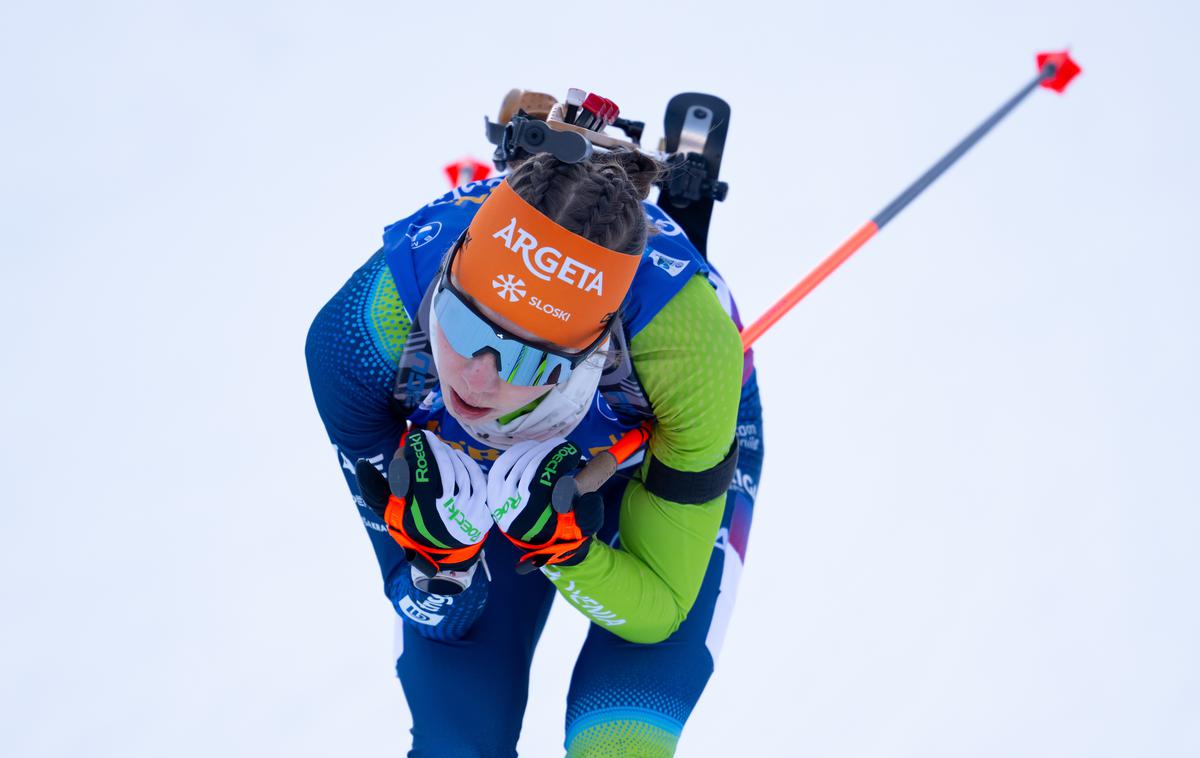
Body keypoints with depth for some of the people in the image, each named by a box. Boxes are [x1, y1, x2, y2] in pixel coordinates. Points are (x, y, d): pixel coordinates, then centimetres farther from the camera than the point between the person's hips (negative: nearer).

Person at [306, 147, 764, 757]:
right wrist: (439, 546, -45)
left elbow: (657, 613, -26)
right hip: (474, 467, 2)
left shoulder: (687, 346, -42)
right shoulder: (354, 335, -37)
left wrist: (555, 540, -45)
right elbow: (443, 618, -23)